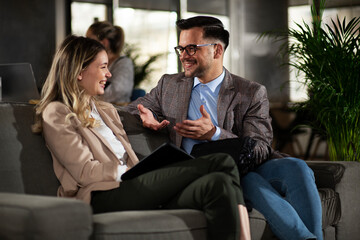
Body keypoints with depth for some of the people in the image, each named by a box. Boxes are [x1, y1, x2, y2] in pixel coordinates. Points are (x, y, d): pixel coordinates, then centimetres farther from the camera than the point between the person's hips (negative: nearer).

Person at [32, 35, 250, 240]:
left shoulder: (106, 110, 30)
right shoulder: (56, 114, 5)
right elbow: (86, 173, -6)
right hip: (105, 197, -8)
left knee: (218, 184, -23)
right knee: (222, 163, -22)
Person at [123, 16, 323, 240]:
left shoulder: (253, 93, 6)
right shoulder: (169, 85, 17)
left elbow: (260, 152, -3)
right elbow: (129, 110, 28)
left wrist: (214, 134, -19)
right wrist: (145, 118, 1)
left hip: (248, 167, 1)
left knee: (296, 167, -31)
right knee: (250, 181, -35)